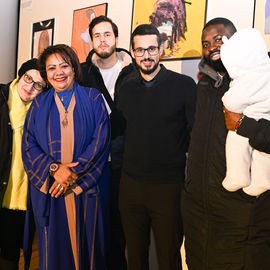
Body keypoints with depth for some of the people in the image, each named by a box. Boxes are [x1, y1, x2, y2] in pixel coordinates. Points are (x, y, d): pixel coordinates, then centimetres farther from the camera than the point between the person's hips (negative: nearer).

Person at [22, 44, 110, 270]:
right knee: (53, 247, 8)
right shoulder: (39, 105, 9)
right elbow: (29, 145, 2)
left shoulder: (93, 99, 3)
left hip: (85, 188, -1)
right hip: (49, 189, 1)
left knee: (86, 245, 7)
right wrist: (54, 168, -14)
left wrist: (74, 173, -13)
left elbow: (101, 140, -5)